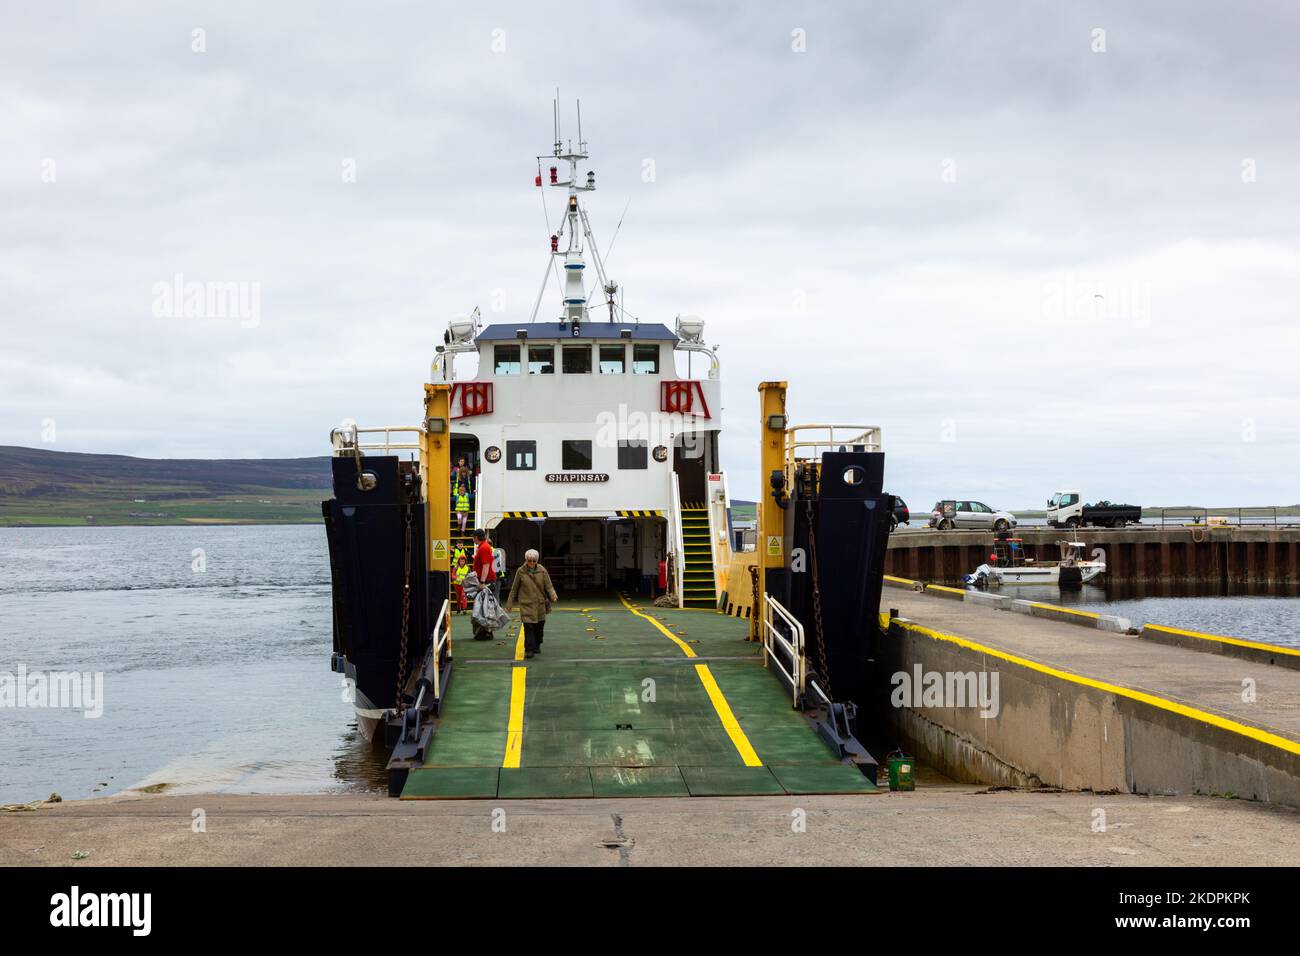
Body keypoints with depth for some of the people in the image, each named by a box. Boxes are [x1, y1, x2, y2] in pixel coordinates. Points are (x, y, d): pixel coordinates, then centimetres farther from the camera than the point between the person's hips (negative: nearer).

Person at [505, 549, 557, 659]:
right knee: (528, 627, -12)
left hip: (540, 604, 2)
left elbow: (549, 586, 2)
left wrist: (554, 597, -16)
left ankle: (537, 646, 30)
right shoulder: (521, 571, -2)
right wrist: (509, 604, 9)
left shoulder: (542, 571, 0)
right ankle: (529, 649, -10)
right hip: (526, 604, -2)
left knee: (539, 626, 10)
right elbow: (514, 588, 6)